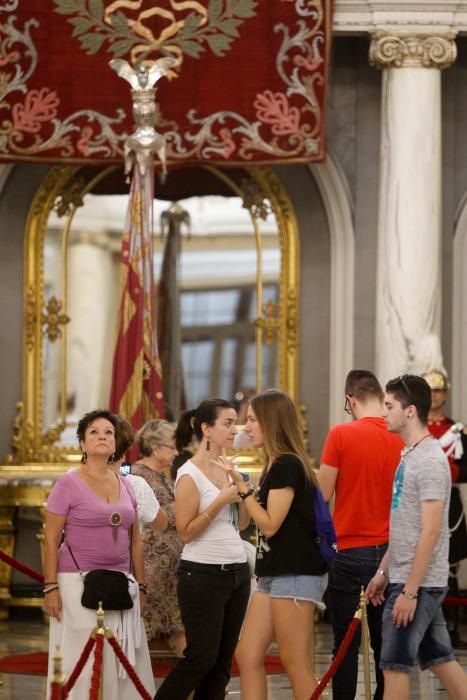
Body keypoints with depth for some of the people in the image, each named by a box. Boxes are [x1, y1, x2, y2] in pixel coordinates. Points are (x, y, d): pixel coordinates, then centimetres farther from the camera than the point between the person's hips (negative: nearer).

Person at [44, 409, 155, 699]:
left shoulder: (125, 486, 12)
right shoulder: (68, 484, -3)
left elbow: (135, 541, 17)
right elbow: (51, 540, -5)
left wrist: (141, 586, 14)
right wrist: (51, 588, -11)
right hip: (78, 584, -5)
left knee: (124, 661, 2)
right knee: (80, 662, -4)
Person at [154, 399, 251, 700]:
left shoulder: (226, 471, 12)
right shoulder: (190, 475, -10)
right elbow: (186, 531, -14)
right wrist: (220, 501, -19)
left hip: (237, 572, 7)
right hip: (204, 574, -7)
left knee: (222, 662, 5)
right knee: (201, 656, -8)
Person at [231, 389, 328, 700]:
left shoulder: (287, 465, -13)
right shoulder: (274, 466, 16)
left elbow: (270, 524, -16)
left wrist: (243, 487, -13)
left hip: (296, 575, -10)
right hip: (274, 574, 10)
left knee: (295, 663, -7)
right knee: (247, 656, 5)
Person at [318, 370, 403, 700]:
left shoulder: (341, 435, -10)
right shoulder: (402, 439, -1)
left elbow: (323, 494, -6)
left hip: (350, 549, -3)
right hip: (390, 549, 3)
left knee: (346, 644, 2)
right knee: (385, 644, 9)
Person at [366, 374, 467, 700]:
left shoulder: (430, 460, -17)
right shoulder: (409, 455, 13)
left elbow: (430, 532, -21)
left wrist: (409, 591, -22)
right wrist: (383, 572, 19)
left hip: (418, 583, -9)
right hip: (406, 579, 9)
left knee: (395, 664, -5)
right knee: (440, 660, 11)